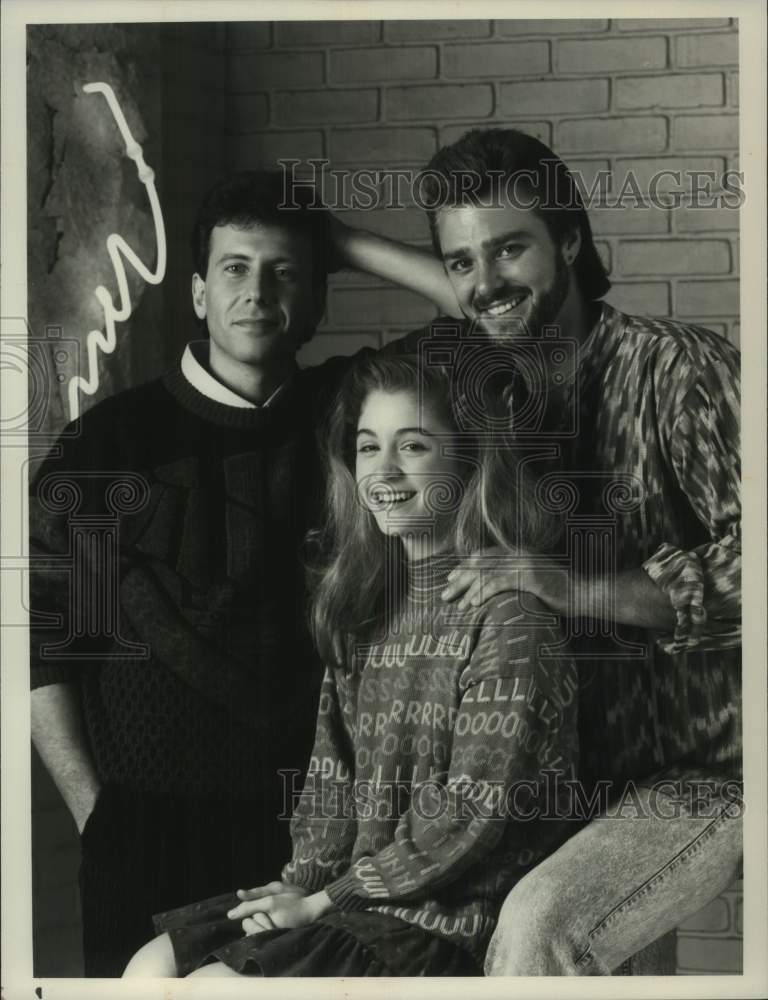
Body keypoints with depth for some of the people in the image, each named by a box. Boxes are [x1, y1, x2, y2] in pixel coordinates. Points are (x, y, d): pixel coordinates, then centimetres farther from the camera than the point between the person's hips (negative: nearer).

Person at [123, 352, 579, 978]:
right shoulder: (369, 603, 12)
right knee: (149, 971, -2)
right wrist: (305, 880, -2)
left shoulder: (509, 615, -14)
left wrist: (323, 901, -12)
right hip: (350, 894, 8)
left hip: (452, 924, -8)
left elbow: (471, 814, -17)